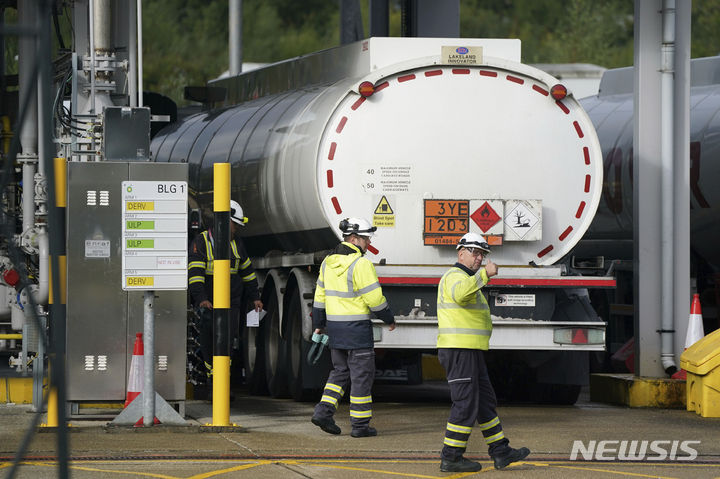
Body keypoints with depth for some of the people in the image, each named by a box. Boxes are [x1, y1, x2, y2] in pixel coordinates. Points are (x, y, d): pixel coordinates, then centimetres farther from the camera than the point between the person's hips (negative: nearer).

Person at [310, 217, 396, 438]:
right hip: (357, 328, -7)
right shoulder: (360, 264, -16)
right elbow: (375, 298, -15)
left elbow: (320, 296, 13)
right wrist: (389, 319, 0)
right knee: (362, 374, 1)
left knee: (340, 371, 18)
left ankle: (324, 411, 5)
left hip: (334, 326, 7)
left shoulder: (328, 262, 7)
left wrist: (319, 325, 21)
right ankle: (360, 424, 3)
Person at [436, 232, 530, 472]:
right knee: (466, 405, -7)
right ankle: (451, 458, -3)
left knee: (485, 402, 13)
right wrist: (484, 274, -43)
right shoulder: (456, 276, -12)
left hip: (469, 353, 11)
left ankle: (500, 452, 17)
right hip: (459, 351, -11)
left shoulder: (469, 279, 22)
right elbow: (460, 293, -36)